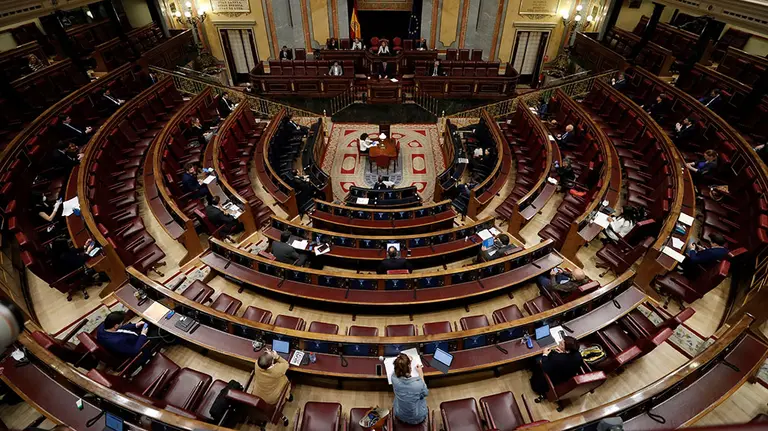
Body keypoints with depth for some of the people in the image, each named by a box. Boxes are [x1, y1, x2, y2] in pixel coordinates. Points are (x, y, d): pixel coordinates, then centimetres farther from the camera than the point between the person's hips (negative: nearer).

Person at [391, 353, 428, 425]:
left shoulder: (394, 379, -28)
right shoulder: (419, 383, -35)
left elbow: (396, 372, 0)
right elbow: (426, 393, -9)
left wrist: (402, 362, 9)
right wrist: (421, 374, -4)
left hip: (400, 417, 1)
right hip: (417, 419, -1)